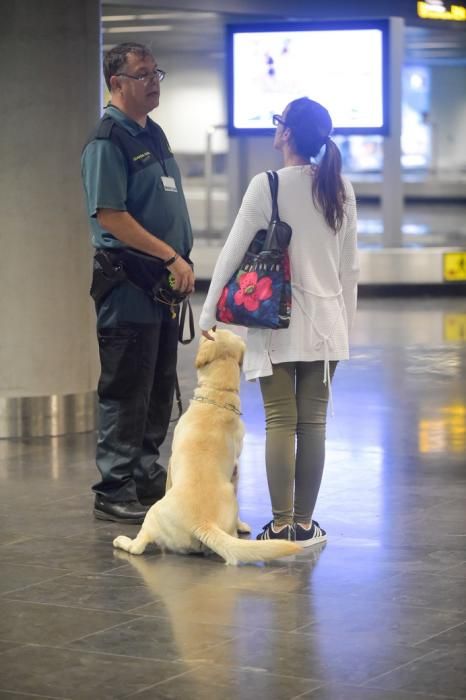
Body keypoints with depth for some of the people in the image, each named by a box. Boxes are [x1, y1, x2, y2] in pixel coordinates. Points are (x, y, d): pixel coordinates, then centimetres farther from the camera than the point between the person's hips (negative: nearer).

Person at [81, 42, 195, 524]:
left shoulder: (154, 135, 16)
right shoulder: (108, 141, -12)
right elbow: (109, 216, -20)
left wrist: (181, 262, 14)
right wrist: (171, 257, -19)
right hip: (129, 284, -9)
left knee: (159, 390, 14)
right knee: (125, 392, -4)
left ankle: (148, 480, 24)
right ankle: (114, 492, 3)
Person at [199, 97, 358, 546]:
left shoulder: (267, 186, -10)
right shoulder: (341, 190, 4)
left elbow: (232, 252, -8)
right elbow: (349, 266, 10)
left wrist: (208, 314, 0)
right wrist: (345, 322, 19)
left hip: (277, 324, -4)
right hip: (327, 324, 4)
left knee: (280, 422, 0)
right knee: (313, 422, 6)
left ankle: (281, 525, 3)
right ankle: (304, 524, 10)